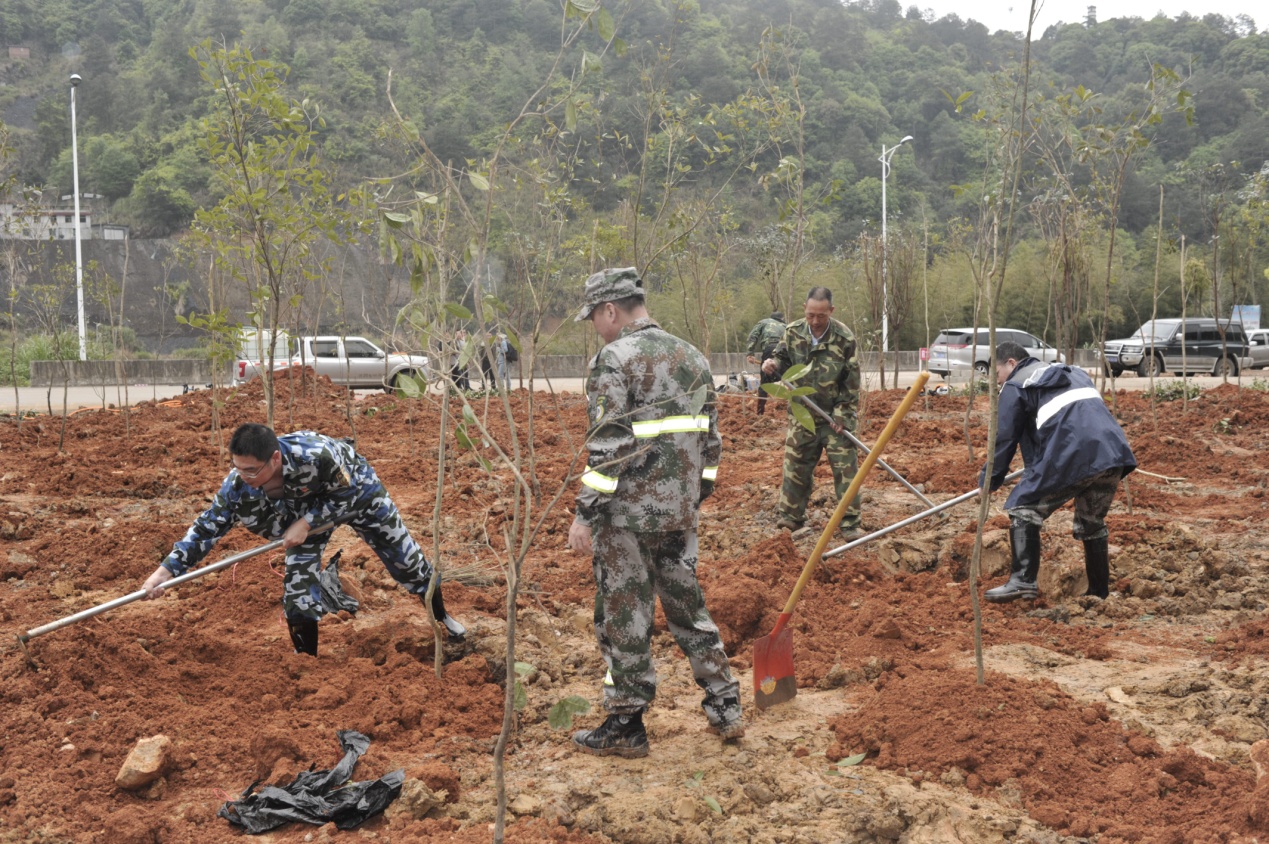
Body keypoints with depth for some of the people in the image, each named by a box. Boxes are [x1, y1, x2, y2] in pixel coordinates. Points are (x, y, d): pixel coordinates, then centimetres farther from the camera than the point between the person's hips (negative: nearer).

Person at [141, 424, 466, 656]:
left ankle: (442, 617, 37)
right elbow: (207, 526, -24)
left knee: (405, 557, 10)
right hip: (305, 506, 3)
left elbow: (346, 494, -27)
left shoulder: (314, 454, -46)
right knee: (298, 584, -7)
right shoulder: (238, 484, -33)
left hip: (356, 490, -3)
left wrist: (307, 522, -33)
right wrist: (166, 570, -30)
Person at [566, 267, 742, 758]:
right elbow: (710, 439, 14)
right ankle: (725, 708, 22)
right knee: (686, 604, 18)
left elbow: (606, 446, -18)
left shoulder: (615, 358, -12)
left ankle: (626, 727, 12)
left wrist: (585, 515, -14)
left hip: (629, 514, -7)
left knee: (625, 619, 3)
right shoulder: (692, 358, 11)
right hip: (681, 513, 7)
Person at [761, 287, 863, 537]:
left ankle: (850, 523, 4)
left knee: (844, 468, -2)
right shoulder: (793, 332, -5)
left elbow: (852, 381, -9)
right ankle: (790, 516, 22)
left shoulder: (844, 338, -14)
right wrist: (773, 364, -14)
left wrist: (843, 415, -12)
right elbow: (782, 358, 10)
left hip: (835, 415, -3)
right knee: (795, 465, 10)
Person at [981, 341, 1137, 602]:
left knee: (1023, 508, 3)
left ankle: (1023, 581, -8)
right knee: (1092, 522, 23)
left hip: (1072, 457, -7)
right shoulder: (1073, 373, 34)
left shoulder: (1015, 386, 12)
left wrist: (990, 480, 20)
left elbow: (1004, 438, 9)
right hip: (1114, 455, 7)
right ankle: (1099, 591, 26)